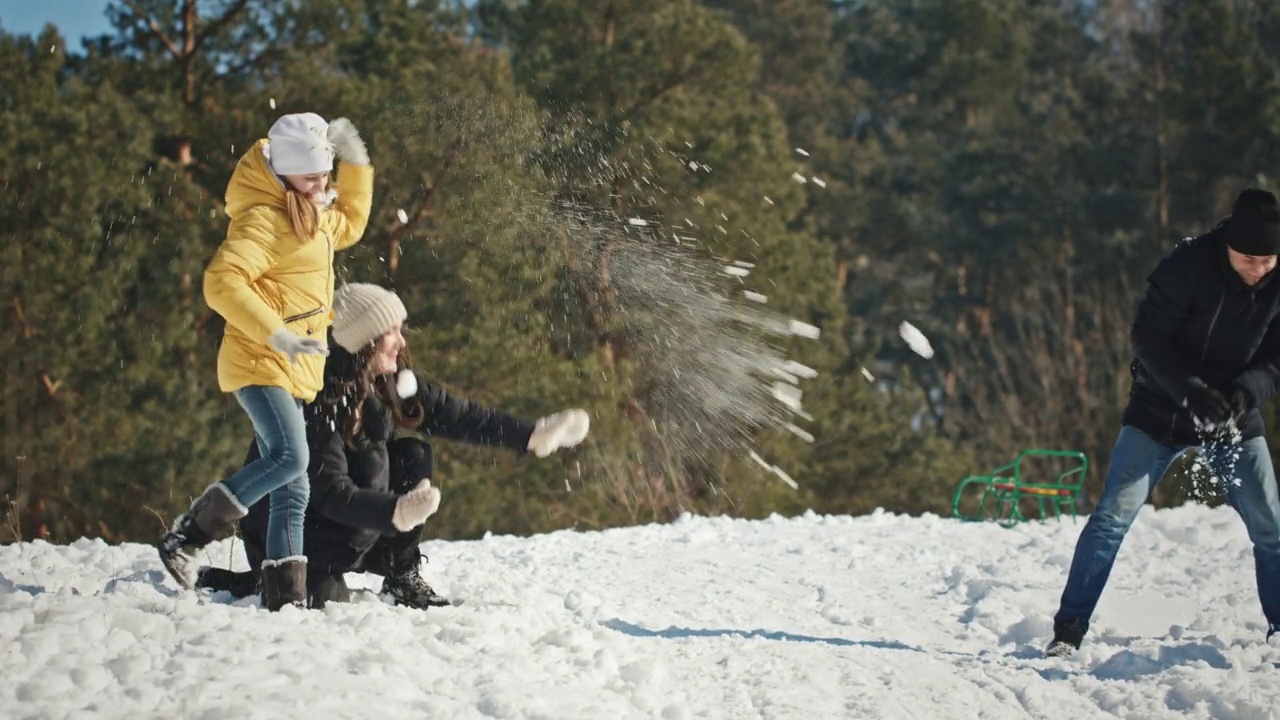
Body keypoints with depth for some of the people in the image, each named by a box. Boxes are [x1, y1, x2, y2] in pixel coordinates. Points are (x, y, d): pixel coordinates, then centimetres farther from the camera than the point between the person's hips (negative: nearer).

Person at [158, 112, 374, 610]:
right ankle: (188, 535, -15)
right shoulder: (263, 219, -14)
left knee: (292, 492, 5)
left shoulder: (314, 215, 16)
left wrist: (356, 163, 24)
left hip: (293, 369, 9)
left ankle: (287, 596, 6)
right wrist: (277, 335, -32)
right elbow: (223, 282, -25)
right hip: (259, 363, -9)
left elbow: (349, 225, 38)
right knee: (290, 457, -26)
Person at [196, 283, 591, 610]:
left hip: (338, 532, 8)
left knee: (412, 454, -8)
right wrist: (396, 512, -51)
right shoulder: (320, 399, -29)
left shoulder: (392, 383, -6)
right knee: (323, 600, -27)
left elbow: (459, 416, -2)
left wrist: (534, 434, -10)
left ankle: (403, 577, -2)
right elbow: (331, 492, -34)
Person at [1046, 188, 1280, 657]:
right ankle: (1069, 629, -3)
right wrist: (1189, 389, -33)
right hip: (1161, 410, -3)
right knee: (1113, 515, -9)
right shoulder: (1188, 265, -20)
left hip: (1234, 417, 3)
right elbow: (1149, 337, -20)